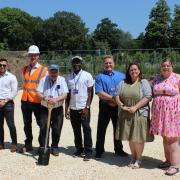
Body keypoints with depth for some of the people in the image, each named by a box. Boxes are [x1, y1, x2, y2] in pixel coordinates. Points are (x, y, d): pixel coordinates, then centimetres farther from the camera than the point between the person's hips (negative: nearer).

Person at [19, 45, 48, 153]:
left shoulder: (44, 70, -5)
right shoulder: (24, 69, 10)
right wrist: (27, 90, 10)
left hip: (37, 101, -5)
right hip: (25, 100, 5)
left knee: (41, 123, 5)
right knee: (27, 123, 14)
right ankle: (28, 144, 28)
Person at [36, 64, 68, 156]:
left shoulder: (62, 80, 1)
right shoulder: (44, 80, 2)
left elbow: (65, 94, -8)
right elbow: (38, 93, -5)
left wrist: (56, 99, -26)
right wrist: (44, 98, -25)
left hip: (58, 109, 0)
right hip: (45, 108, 0)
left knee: (57, 129, 3)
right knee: (43, 128, -4)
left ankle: (54, 147, 19)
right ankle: (42, 147, 9)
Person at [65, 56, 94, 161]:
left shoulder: (87, 76, -2)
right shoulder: (69, 77, 11)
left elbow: (90, 93, -4)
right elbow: (68, 94, 12)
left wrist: (87, 107, -12)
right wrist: (67, 108, 6)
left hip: (84, 108, -4)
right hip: (73, 108, 4)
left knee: (86, 129, -4)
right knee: (76, 130, 10)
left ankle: (88, 152, 2)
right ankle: (79, 150, 21)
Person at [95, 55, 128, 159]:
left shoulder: (121, 76, 8)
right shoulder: (100, 77, -1)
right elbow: (100, 93, -12)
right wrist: (113, 98, -16)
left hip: (118, 106, 3)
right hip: (105, 106, -2)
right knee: (101, 129, 4)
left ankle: (118, 149, 27)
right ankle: (99, 151, 16)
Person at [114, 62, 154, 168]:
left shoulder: (144, 83, 0)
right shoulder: (123, 83, 13)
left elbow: (148, 97, -11)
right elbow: (117, 96, 8)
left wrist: (135, 107, -17)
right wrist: (122, 106, -10)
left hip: (139, 114, -4)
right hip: (126, 115, 4)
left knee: (138, 138, 0)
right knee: (130, 137, 11)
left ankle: (138, 159, 16)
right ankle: (133, 157, 26)